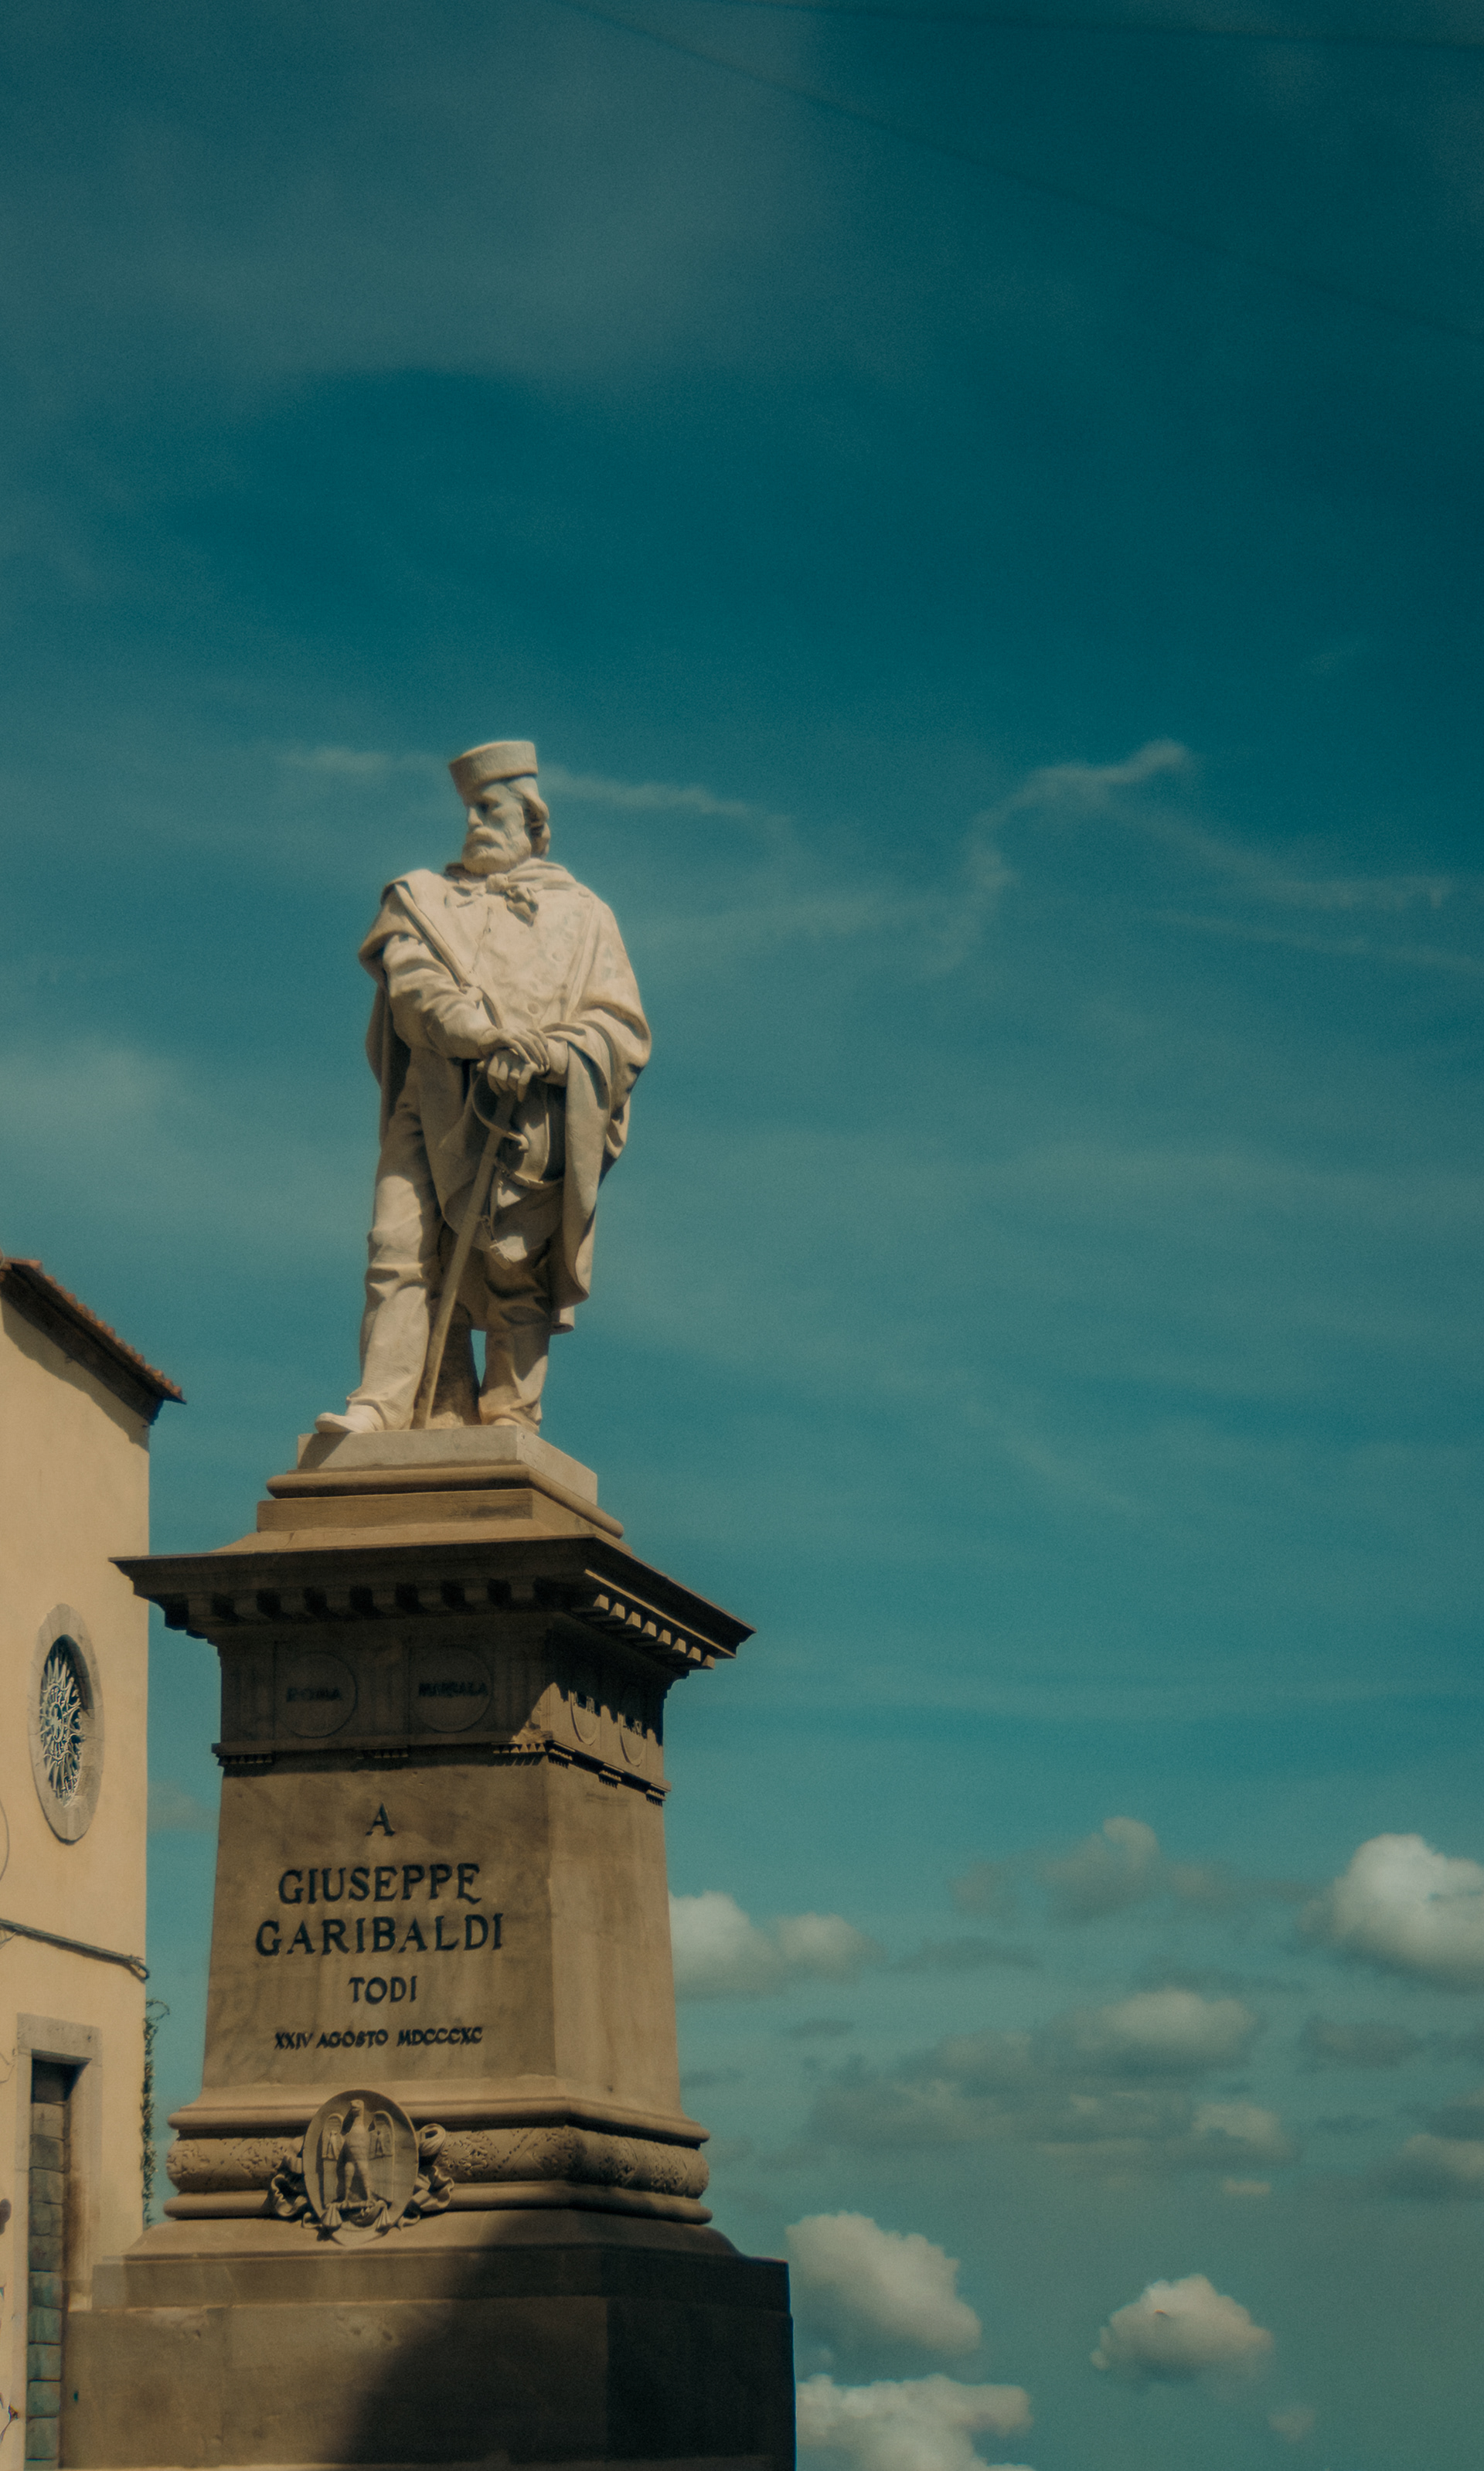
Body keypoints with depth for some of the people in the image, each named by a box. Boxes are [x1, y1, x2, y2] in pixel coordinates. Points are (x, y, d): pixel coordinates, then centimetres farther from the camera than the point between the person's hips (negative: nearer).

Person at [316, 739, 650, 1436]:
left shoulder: (581, 915, 21)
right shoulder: (423, 899, 23)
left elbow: (623, 1030, 9)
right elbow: (414, 985, 3)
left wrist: (545, 1055, -11)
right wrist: (491, 1039, -15)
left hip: (532, 1115, -1)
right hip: (434, 1105, 1)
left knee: (516, 1266, -9)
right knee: (402, 1247, -13)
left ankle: (509, 1418, -10)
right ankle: (382, 1404, -19)